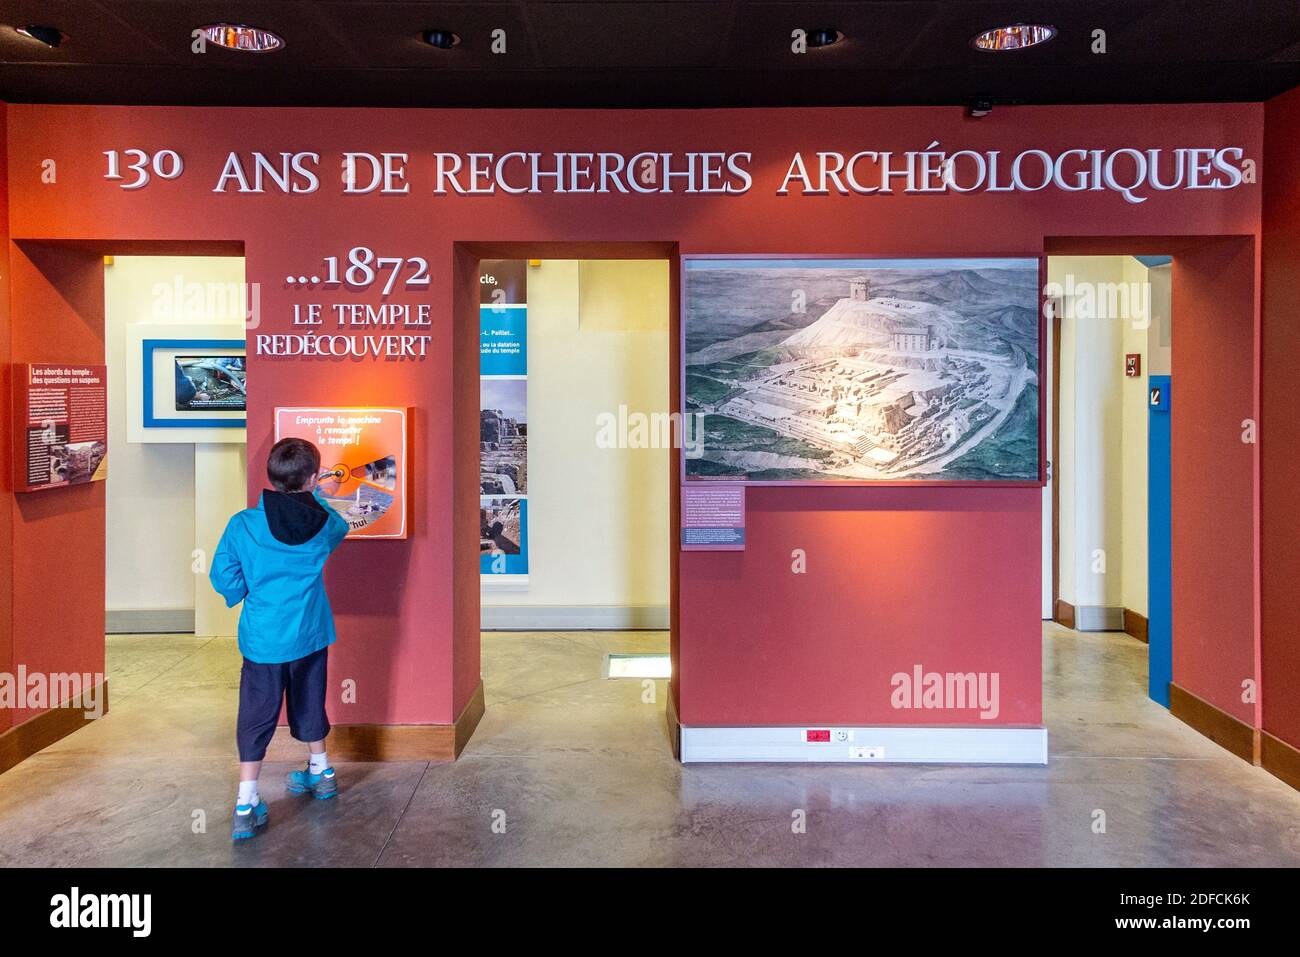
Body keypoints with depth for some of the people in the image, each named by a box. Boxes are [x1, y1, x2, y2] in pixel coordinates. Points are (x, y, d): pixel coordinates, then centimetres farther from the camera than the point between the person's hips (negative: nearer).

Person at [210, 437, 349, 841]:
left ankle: (246, 806, 5)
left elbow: (223, 579, -10)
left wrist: (248, 591, 10)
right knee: (309, 703, 21)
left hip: (262, 638, -2)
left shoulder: (243, 525, -16)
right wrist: (316, 495, 26)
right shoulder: (324, 523, -10)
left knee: (256, 716, 6)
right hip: (310, 633, 2)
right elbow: (340, 525, 15)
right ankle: (321, 773, 39)